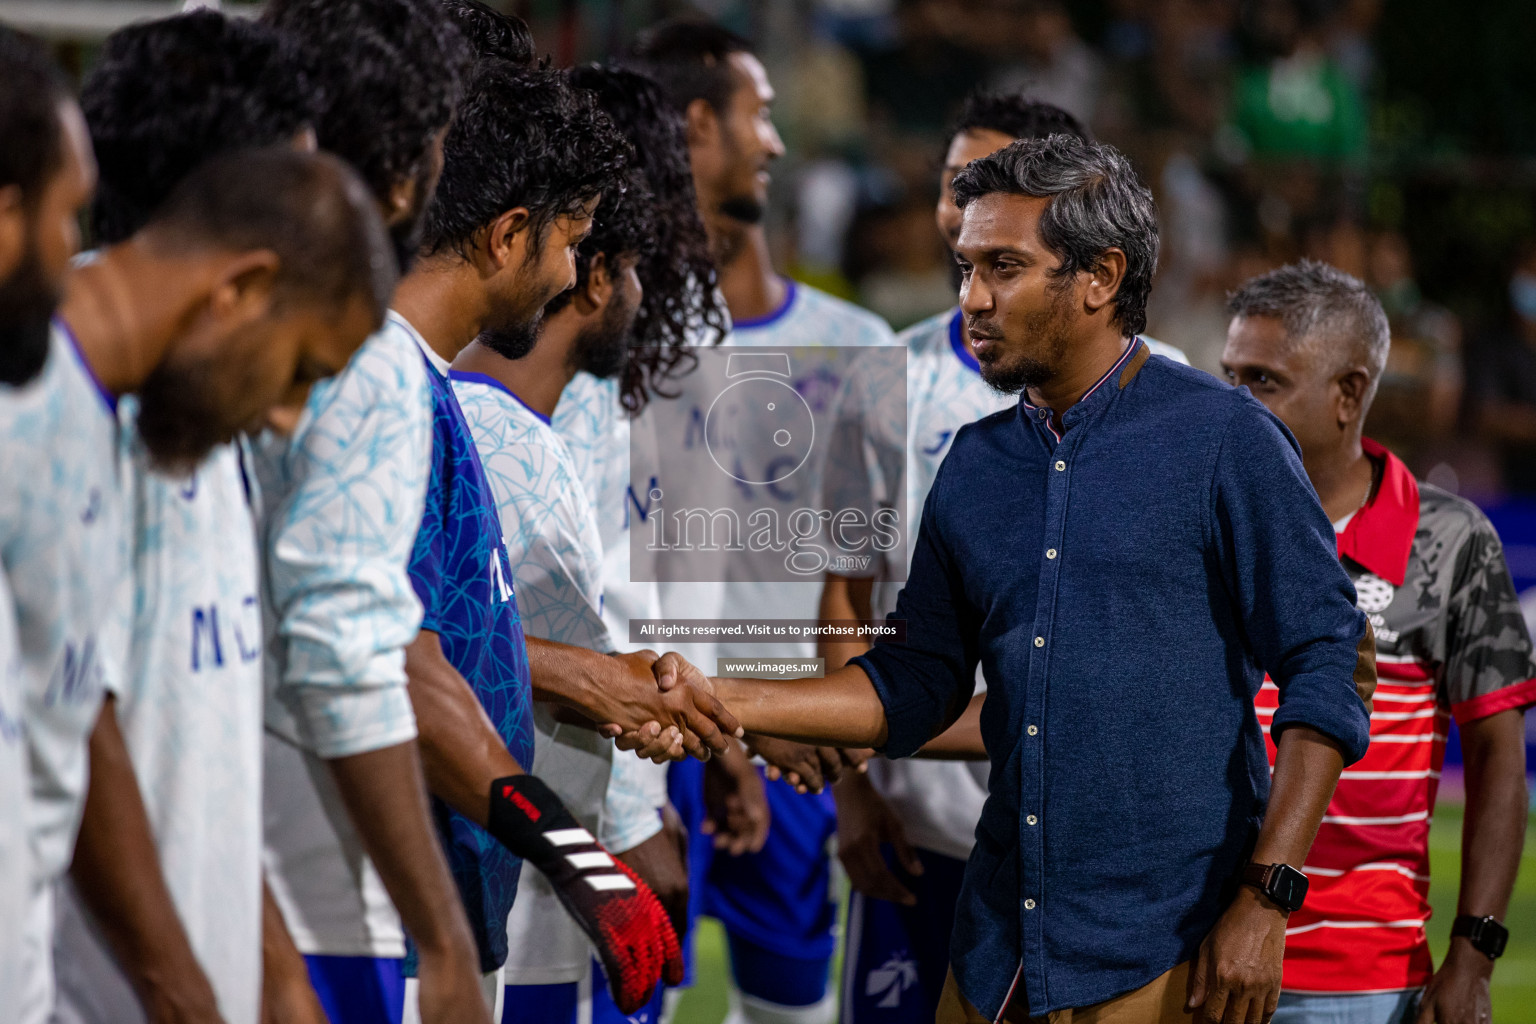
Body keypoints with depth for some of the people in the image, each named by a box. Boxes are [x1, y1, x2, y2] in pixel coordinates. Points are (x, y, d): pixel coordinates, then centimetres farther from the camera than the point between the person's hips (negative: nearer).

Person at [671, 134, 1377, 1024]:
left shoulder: (1225, 440, -6)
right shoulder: (977, 464, 12)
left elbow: (1325, 674, -8)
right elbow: (918, 686, 16)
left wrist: (1267, 899, -15)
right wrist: (728, 702, 3)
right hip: (998, 946, 6)